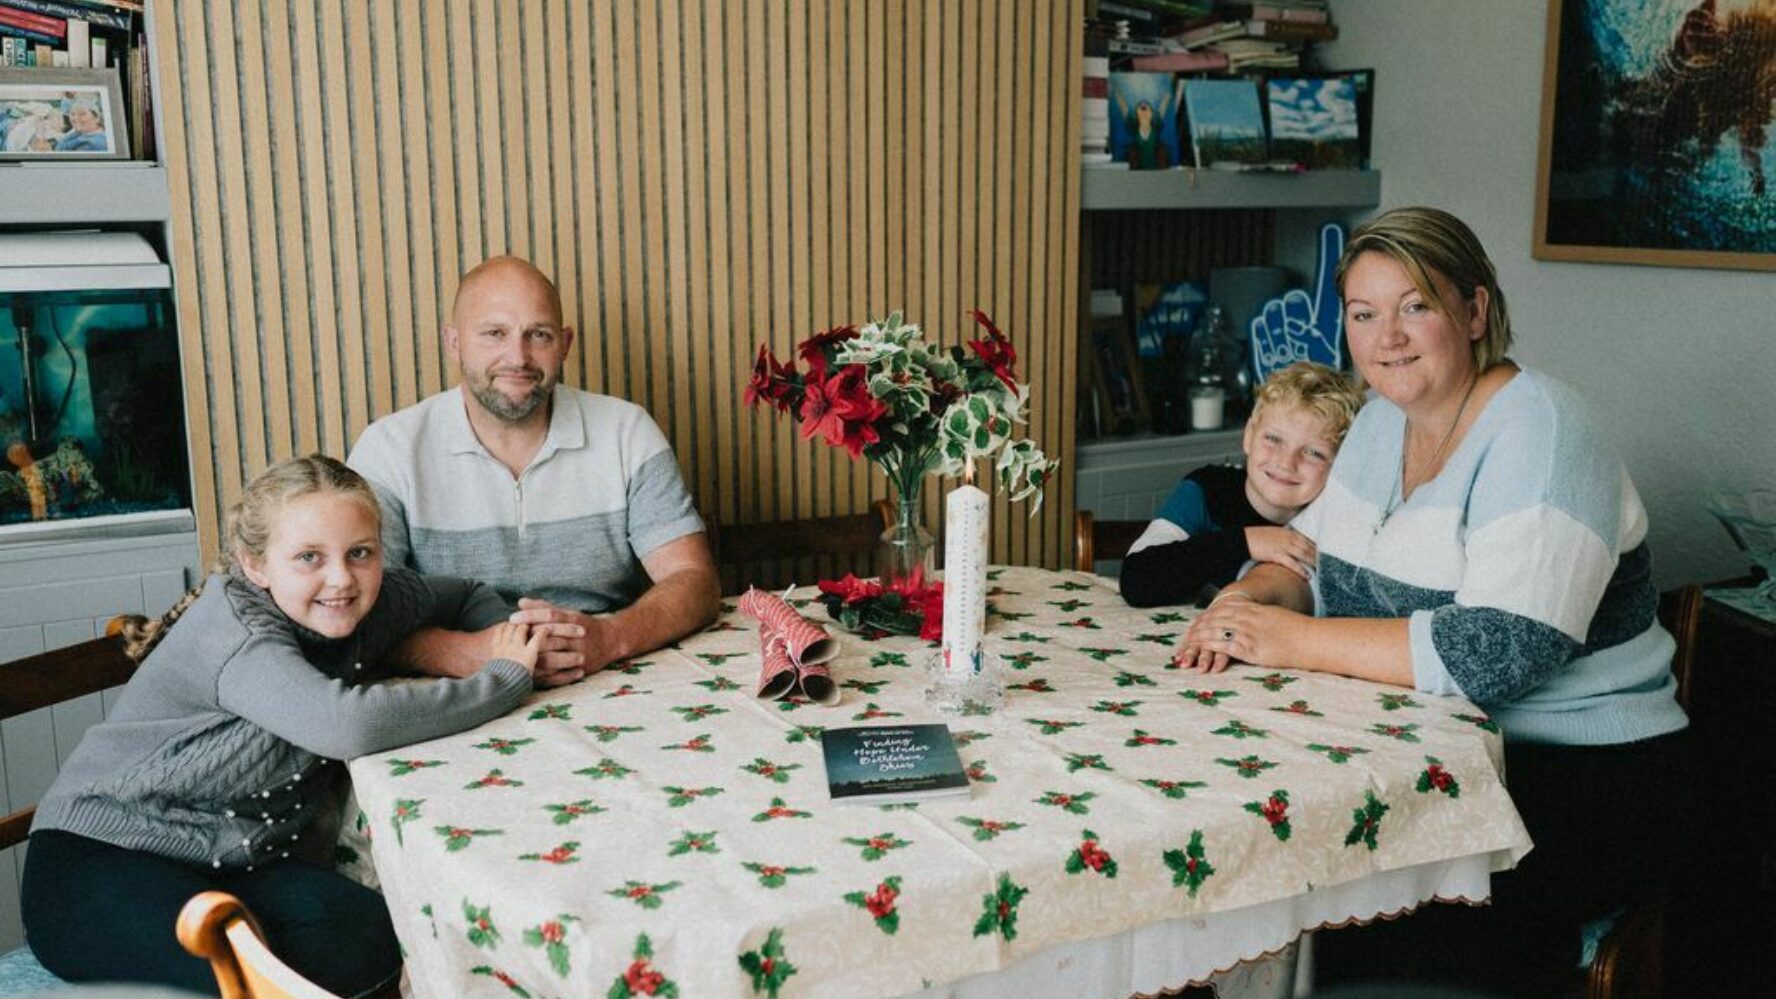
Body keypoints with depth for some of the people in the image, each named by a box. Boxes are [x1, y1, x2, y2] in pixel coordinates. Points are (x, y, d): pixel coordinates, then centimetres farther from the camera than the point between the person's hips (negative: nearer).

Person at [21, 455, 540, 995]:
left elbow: (467, 595, 17)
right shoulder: (234, 634, -24)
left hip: (243, 864, 7)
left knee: (374, 943, -24)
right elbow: (348, 725, -42)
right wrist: (506, 678, -30)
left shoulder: (373, 600, -2)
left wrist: (510, 640, -8)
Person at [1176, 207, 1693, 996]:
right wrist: (1250, 598, -9)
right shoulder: (1385, 418, 9)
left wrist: (1297, 640, -23)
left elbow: (1499, 652, -26)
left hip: (1581, 775, -7)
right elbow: (1313, 556, 14)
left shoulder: (1539, 434, -16)